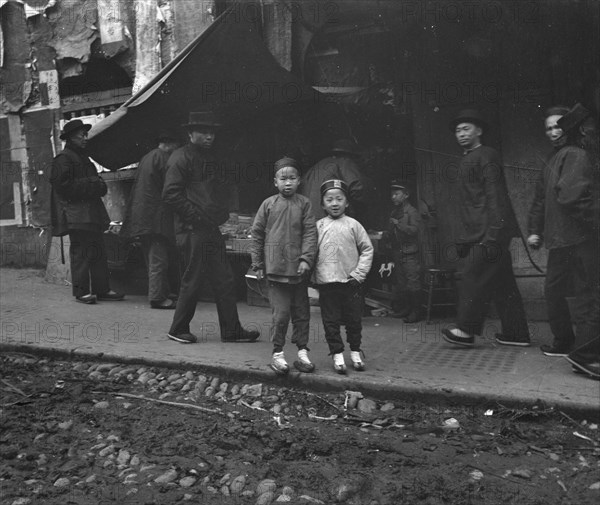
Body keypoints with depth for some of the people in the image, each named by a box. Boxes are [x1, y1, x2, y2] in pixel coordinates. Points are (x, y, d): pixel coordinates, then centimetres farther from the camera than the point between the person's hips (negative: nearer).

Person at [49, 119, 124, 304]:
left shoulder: (83, 158, 23)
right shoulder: (63, 159, -6)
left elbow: (95, 184, 26)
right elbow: (62, 185, -16)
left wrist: (99, 185, 3)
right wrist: (89, 185, -14)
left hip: (91, 213, 9)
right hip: (76, 215, -9)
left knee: (98, 252, 8)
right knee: (81, 252, -7)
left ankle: (102, 290, 12)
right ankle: (81, 291, 0)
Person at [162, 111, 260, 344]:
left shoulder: (209, 157, 19)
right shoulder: (181, 157, -7)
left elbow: (220, 189, 28)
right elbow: (170, 194, -15)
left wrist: (221, 212, 11)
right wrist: (196, 216, -16)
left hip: (211, 228, 9)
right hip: (193, 229, -9)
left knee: (225, 281, 8)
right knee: (192, 280, -1)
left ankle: (232, 331, 15)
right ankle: (178, 330, 14)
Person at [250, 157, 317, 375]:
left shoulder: (304, 204, 4)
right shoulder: (268, 204, 2)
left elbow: (310, 233, -1)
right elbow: (257, 234, 6)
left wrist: (306, 259, -12)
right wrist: (257, 264, 4)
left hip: (298, 268, 2)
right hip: (275, 268, -2)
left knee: (302, 312, 9)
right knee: (281, 313, -3)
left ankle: (302, 352, 20)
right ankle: (277, 353, 10)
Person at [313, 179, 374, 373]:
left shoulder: (353, 225, 1)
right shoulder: (319, 226, 5)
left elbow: (367, 249, 3)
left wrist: (359, 273, -4)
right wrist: (314, 274, -1)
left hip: (350, 282, 0)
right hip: (326, 283, 1)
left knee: (354, 319, 9)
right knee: (331, 321, 4)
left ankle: (355, 352, 25)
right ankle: (337, 354, 16)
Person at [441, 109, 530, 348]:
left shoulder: (486, 156, -8)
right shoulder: (467, 160, 21)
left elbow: (495, 197, -16)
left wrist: (491, 236, -22)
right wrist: (464, 238, 21)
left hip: (488, 233, -10)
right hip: (478, 234, 10)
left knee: (474, 279, -8)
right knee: (502, 283, 10)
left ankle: (466, 331, -1)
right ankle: (516, 333, 16)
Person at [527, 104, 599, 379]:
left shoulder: (576, 155, -1)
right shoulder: (552, 163, 13)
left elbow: (569, 194, -11)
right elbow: (540, 200, 10)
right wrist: (534, 230, 4)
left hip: (578, 239, -5)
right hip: (559, 239, 5)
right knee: (553, 292, 6)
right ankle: (564, 342, 13)